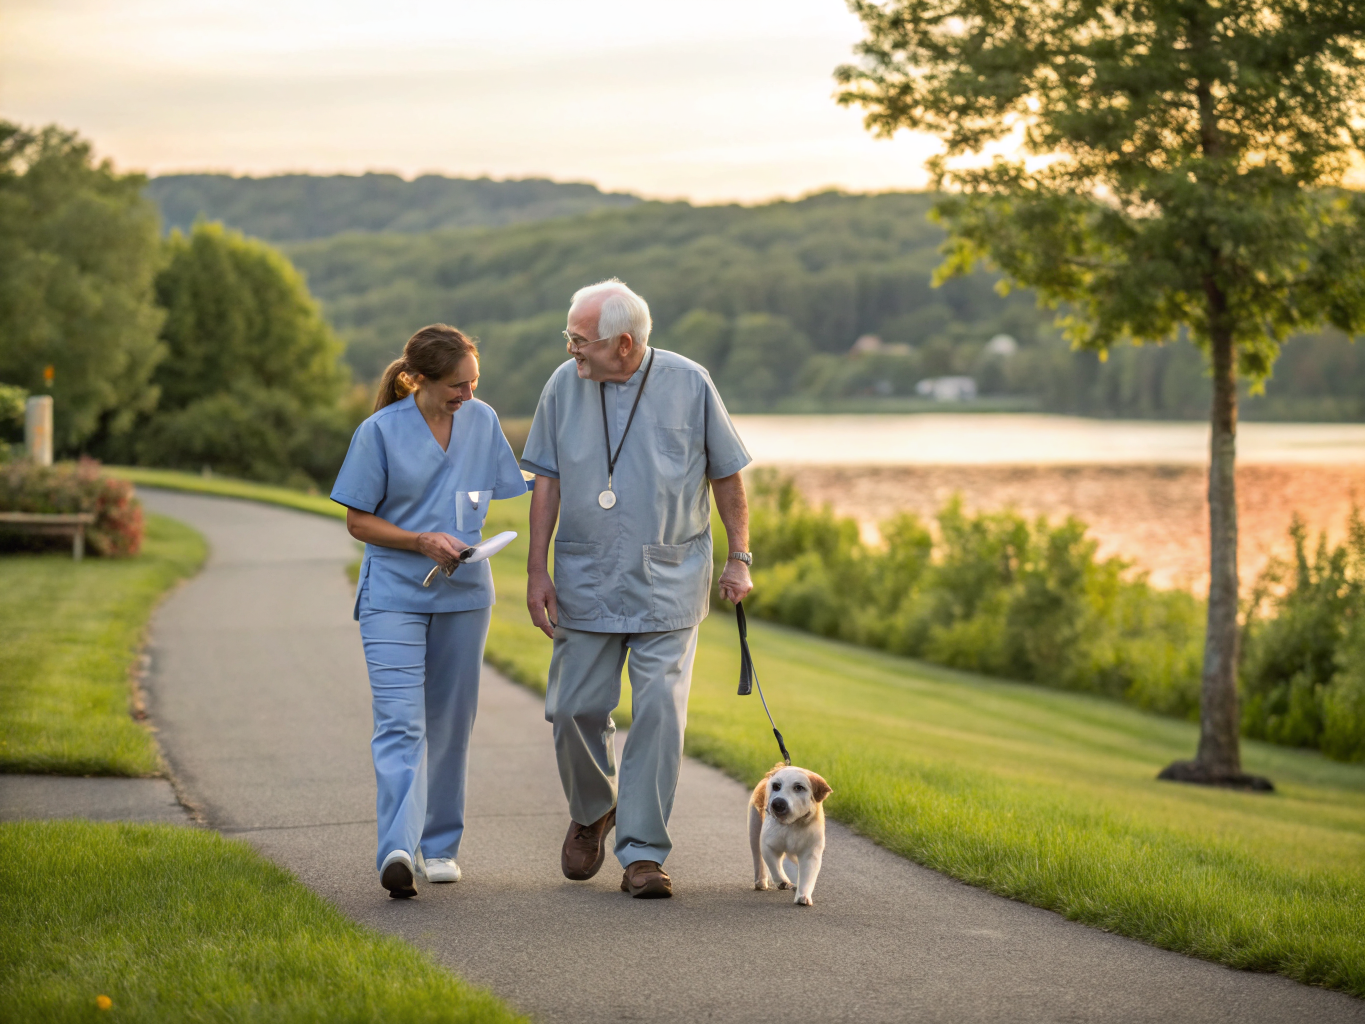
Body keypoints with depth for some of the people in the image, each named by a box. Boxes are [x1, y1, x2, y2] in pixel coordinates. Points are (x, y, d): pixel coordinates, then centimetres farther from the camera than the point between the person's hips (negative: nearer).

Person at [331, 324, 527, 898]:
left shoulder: (482, 422, 3)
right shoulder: (381, 431, -8)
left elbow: (500, 496, 15)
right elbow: (357, 520, -5)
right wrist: (422, 541, -17)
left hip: (464, 593, 4)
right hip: (393, 594, -4)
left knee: (448, 723, 11)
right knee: (399, 722, -15)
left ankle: (439, 844, 22)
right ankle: (398, 850, -25)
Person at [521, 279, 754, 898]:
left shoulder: (689, 385, -5)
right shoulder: (564, 386, 0)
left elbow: (727, 474, 4)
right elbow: (547, 480, 4)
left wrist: (739, 558, 2)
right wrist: (537, 570, 0)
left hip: (668, 585, -2)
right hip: (585, 584, 2)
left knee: (659, 712, -8)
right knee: (574, 709, 4)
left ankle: (642, 853, 0)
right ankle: (591, 812, 33)